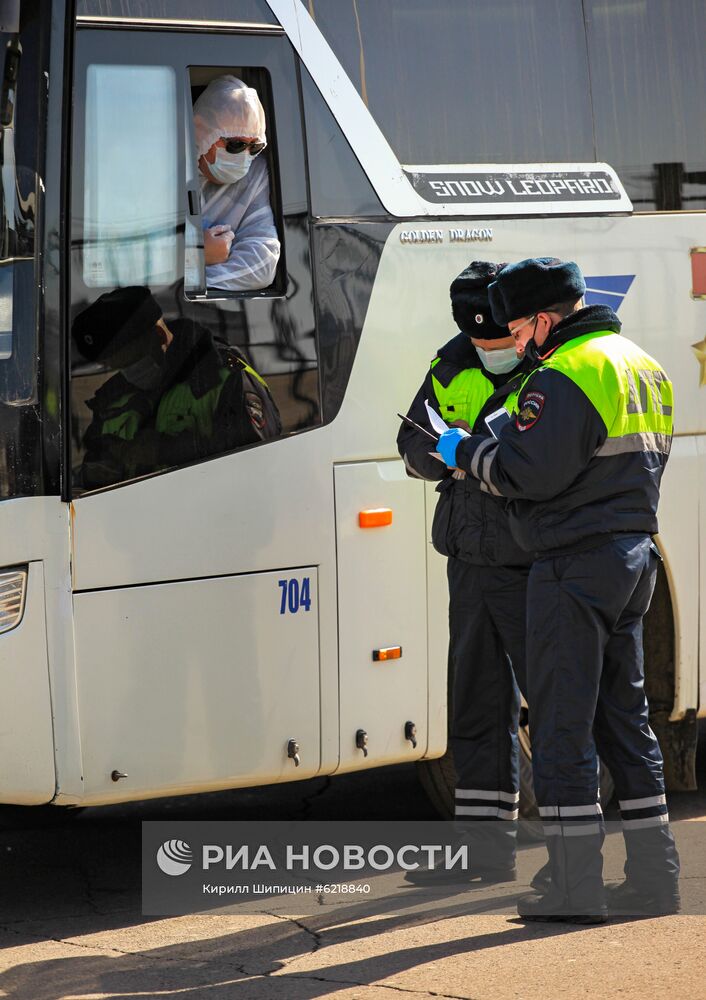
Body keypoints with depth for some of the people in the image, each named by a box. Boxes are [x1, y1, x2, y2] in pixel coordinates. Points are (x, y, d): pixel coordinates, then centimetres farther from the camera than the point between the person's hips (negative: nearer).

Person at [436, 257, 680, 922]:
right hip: (633, 555, 9)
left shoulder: (565, 377, -16)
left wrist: (467, 451, -4)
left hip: (575, 563, -9)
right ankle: (654, 878, 17)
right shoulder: (641, 368, 16)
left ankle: (576, 887, -4)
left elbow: (530, 472, -21)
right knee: (624, 718, 15)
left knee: (561, 726, -4)